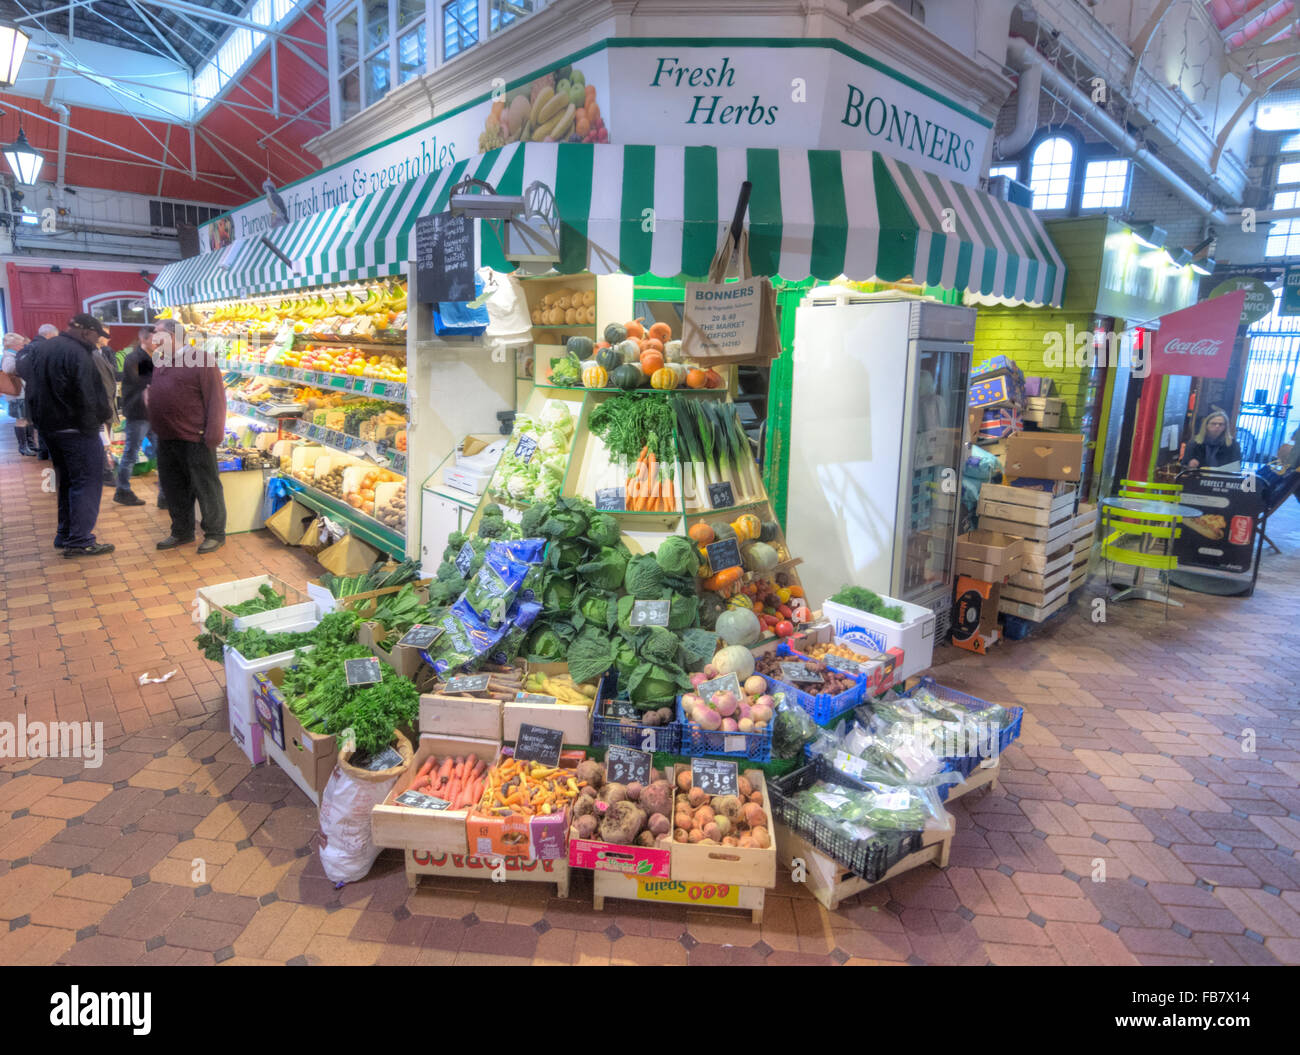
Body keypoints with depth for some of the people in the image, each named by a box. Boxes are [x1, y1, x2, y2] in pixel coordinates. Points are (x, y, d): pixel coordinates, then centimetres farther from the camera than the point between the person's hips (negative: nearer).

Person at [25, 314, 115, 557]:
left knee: (66, 482, 18)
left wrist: (40, 419, 21)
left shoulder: (42, 349, 13)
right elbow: (89, 396, -20)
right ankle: (80, 541, -5)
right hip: (78, 429, -9)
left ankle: (64, 535, 24)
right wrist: (105, 413, -4)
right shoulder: (76, 353, -18)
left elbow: (32, 389, 18)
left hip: (49, 426, 9)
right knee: (86, 484, -4)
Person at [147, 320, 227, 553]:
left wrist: (212, 436, -18)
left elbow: (216, 399, -15)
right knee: (174, 489, 15)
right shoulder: (160, 363, 15)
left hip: (195, 440, -8)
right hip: (166, 440, 9)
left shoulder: (199, 361, -10)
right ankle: (182, 532, 28)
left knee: (206, 489, 1)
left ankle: (215, 534, 12)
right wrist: (149, 398, 10)